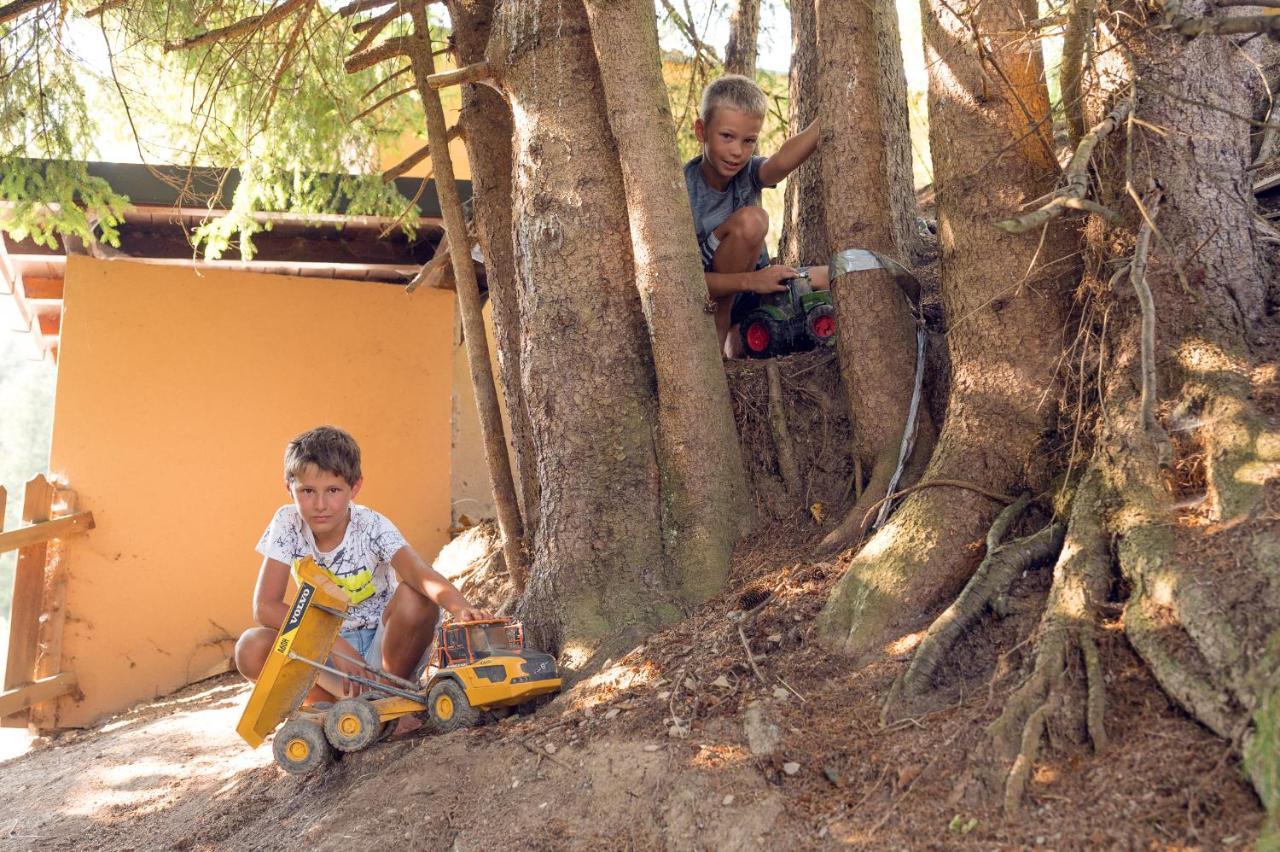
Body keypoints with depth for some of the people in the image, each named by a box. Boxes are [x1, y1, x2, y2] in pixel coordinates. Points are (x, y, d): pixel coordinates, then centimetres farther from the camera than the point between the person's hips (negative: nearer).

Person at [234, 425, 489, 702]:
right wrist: (335, 644, -28)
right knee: (251, 649, -25)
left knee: (416, 598, -32)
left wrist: (462, 609, -60)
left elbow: (422, 575, -37)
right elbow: (265, 606, -17)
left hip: (383, 647, -2)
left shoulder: (372, 527, -19)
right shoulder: (288, 524, -12)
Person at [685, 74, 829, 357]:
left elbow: (783, 161, -35)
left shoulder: (748, 171, -9)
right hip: (704, 299, -6)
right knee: (749, 219, -28)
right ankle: (719, 326, -16)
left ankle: (737, 335, 5)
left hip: (752, 285, 7)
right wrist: (750, 280, -36)